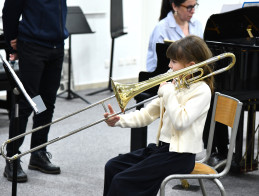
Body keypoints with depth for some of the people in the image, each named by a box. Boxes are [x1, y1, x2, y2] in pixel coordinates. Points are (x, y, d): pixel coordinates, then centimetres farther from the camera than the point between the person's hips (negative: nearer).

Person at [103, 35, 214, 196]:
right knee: (112, 167, 2)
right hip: (161, 147, 9)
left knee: (122, 181, -17)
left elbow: (180, 121, -25)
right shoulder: (174, 85, 14)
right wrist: (119, 120, -1)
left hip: (180, 156, -9)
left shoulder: (201, 91, -12)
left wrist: (168, 92, -16)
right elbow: (147, 114, 13)